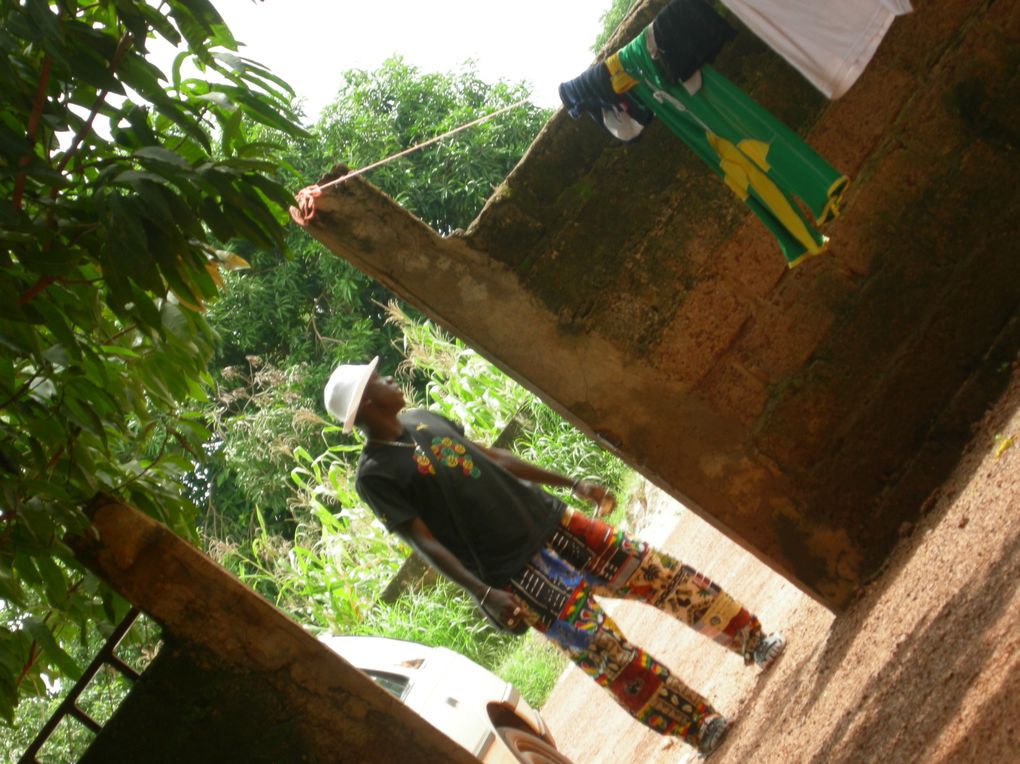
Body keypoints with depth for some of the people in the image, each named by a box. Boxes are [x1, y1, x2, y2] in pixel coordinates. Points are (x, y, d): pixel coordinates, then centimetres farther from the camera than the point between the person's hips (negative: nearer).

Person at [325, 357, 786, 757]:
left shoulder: (421, 420, 9)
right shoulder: (376, 476, -13)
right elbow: (423, 541, -17)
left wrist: (571, 483, 18)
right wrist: (484, 594, -27)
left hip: (547, 519, 7)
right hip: (514, 572, -7)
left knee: (659, 574, 4)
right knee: (605, 652, -7)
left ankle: (753, 640, 19)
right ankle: (701, 728, 6)